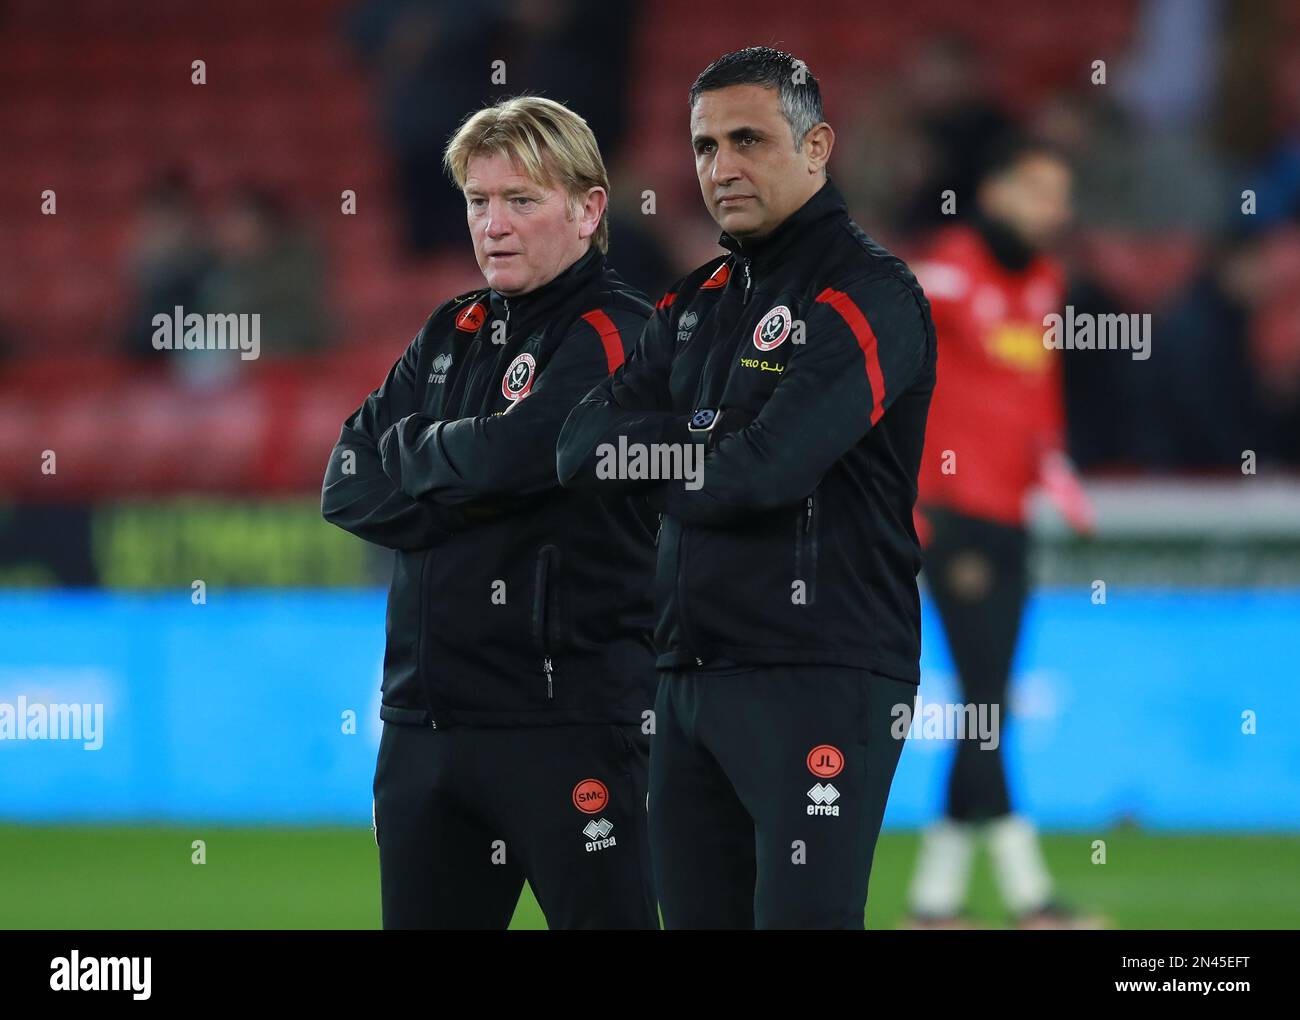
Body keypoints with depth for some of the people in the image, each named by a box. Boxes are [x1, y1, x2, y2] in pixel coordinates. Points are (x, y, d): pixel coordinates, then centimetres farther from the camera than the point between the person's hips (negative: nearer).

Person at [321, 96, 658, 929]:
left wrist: (411, 450, -2)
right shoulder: (450, 336, 16)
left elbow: (514, 453, -22)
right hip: (423, 719, 7)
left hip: (565, 721, -7)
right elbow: (348, 490, 7)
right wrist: (466, 492, -9)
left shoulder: (619, 336, -6)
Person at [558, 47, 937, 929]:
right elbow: (585, 448, 7)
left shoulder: (866, 294, -8)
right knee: (697, 915, 9)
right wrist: (709, 443, -8)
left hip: (818, 682, -8)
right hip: (692, 682, 8)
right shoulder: (699, 301, 18)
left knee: (801, 915, -13)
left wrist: (660, 459, -1)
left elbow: (770, 467, -20)